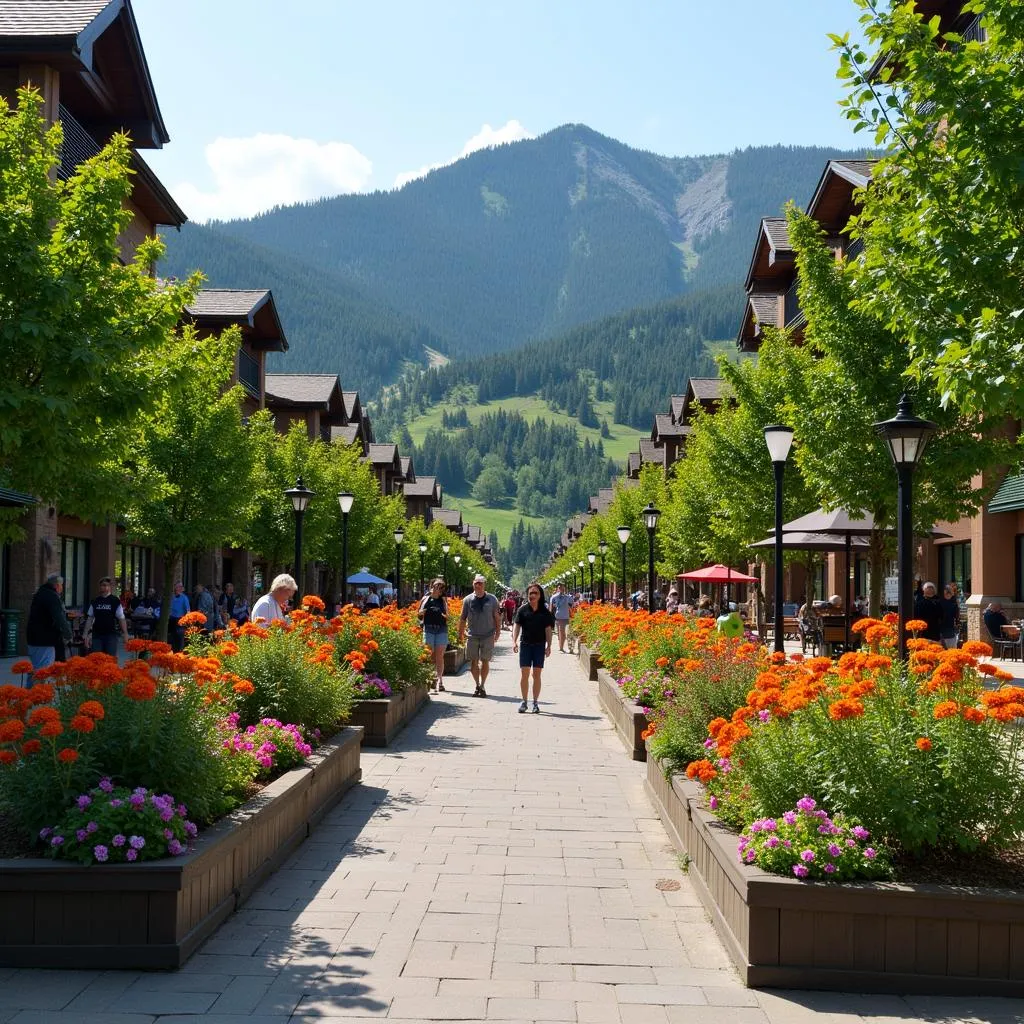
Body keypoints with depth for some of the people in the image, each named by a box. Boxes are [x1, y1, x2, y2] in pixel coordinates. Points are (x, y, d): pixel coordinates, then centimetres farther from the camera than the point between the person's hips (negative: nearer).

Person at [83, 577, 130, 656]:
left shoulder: (115, 601, -1)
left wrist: (125, 634, -4)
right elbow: (90, 618, 11)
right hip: (97, 634, 2)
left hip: (111, 634, -2)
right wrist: (85, 633, 7)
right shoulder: (94, 601, 7)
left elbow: (122, 619, -1)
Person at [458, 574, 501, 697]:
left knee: (485, 661, 3)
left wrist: (498, 632, 5)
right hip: (473, 636, 1)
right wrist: (461, 634, 8)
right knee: (473, 662, 3)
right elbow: (463, 618, 8)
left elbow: (497, 617, 8)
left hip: (488, 636, -1)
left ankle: (482, 686, 14)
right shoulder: (467, 600, 2)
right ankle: (477, 686, 17)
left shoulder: (492, 599, 1)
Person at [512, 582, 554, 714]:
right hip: (525, 644, 0)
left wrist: (549, 645, -4)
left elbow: (548, 629, 3)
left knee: (537, 674, 4)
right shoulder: (523, 610, 1)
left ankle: (535, 703, 11)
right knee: (524, 673, -1)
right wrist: (514, 641, -13)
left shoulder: (544, 612, 2)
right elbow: (516, 625, -2)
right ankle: (524, 702, 9)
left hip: (539, 645, 0)